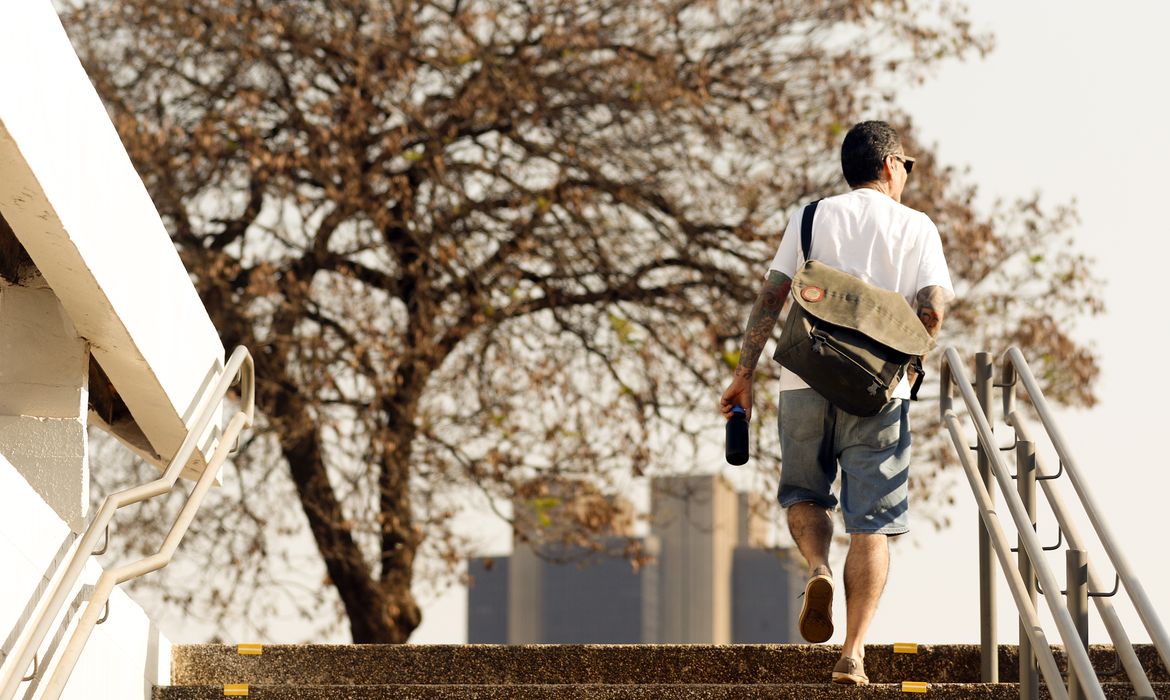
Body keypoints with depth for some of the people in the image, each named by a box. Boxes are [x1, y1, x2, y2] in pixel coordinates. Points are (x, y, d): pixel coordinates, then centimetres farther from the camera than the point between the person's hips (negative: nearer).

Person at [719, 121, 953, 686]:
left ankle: (818, 569, -9)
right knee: (871, 522, 3)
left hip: (806, 382, 1)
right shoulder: (916, 227, 6)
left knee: (803, 492, 21)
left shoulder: (813, 217, 9)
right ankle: (854, 654, -4)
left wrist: (745, 374, 3)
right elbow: (932, 312, -5)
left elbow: (770, 297, 1)